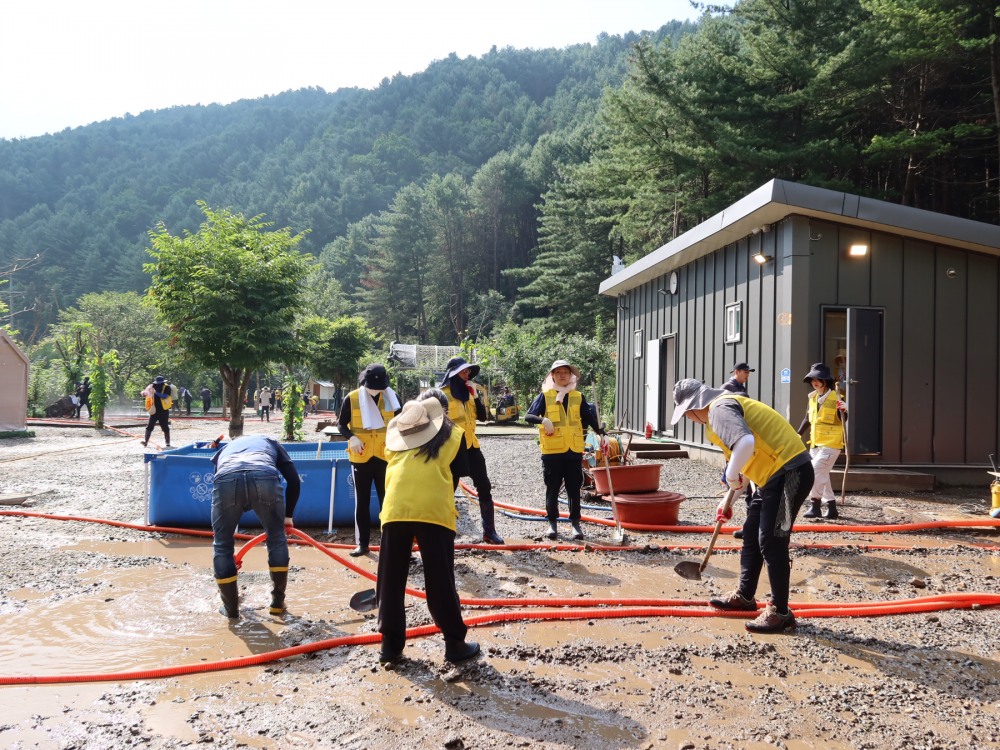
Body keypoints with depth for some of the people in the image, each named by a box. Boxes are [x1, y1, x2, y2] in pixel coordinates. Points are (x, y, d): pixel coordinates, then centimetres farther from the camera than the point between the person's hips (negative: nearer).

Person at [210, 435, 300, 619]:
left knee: (222, 544, 22)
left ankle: (231, 608, 28)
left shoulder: (225, 449, 44)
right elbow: (293, 479, 25)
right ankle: (278, 603, 30)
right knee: (277, 538, 23)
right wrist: (288, 515, 36)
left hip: (226, 479, 1)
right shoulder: (270, 442, 40)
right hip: (265, 478, -1)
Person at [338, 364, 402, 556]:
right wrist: (351, 438, -17)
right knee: (362, 502, 7)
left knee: (387, 500, 6)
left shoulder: (390, 397, -2)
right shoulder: (352, 398, -8)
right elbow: (341, 424, 1)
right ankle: (362, 543, 15)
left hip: (385, 457, 1)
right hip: (360, 458, -1)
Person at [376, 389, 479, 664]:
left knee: (390, 579, 12)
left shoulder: (400, 436, 22)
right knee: (440, 582, 6)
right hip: (434, 511, -2)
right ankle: (455, 643, 13)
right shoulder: (454, 435, 15)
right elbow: (456, 474, 13)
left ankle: (391, 643, 17)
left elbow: (392, 469, 21)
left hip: (395, 509, 2)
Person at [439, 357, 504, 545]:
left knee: (484, 488, 4)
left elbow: (482, 417, 7)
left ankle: (489, 531, 10)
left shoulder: (468, 392, 12)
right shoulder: (442, 394, -7)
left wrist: (476, 396, -5)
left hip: (471, 445, 6)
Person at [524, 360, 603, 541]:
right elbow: (528, 416, -5)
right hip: (552, 451, -2)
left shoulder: (578, 397, 9)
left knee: (574, 489, 6)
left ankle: (575, 523, 15)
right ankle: (552, 523, 16)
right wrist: (542, 419, -24)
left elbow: (589, 418, 13)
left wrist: (600, 432, 1)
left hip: (574, 450, 2)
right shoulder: (545, 396, 1)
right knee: (552, 489, 6)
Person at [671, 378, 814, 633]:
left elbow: (746, 443, -35)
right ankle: (744, 596, 31)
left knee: (770, 542, -5)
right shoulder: (728, 405, 19)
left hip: (789, 472, -11)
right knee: (752, 534, 18)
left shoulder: (720, 409, -14)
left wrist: (731, 476, -17)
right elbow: (750, 459, 27)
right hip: (775, 473, 11)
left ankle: (780, 612, 6)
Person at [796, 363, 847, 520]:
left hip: (831, 444, -8)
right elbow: (807, 419, 18)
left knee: (815, 471, -17)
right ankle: (831, 508, 23)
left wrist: (843, 411, -35)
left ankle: (815, 506, -9)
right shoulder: (813, 398, 8)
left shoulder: (835, 398, -13)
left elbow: (843, 420, -16)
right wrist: (797, 435, 17)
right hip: (815, 444, 8)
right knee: (822, 475, 13)